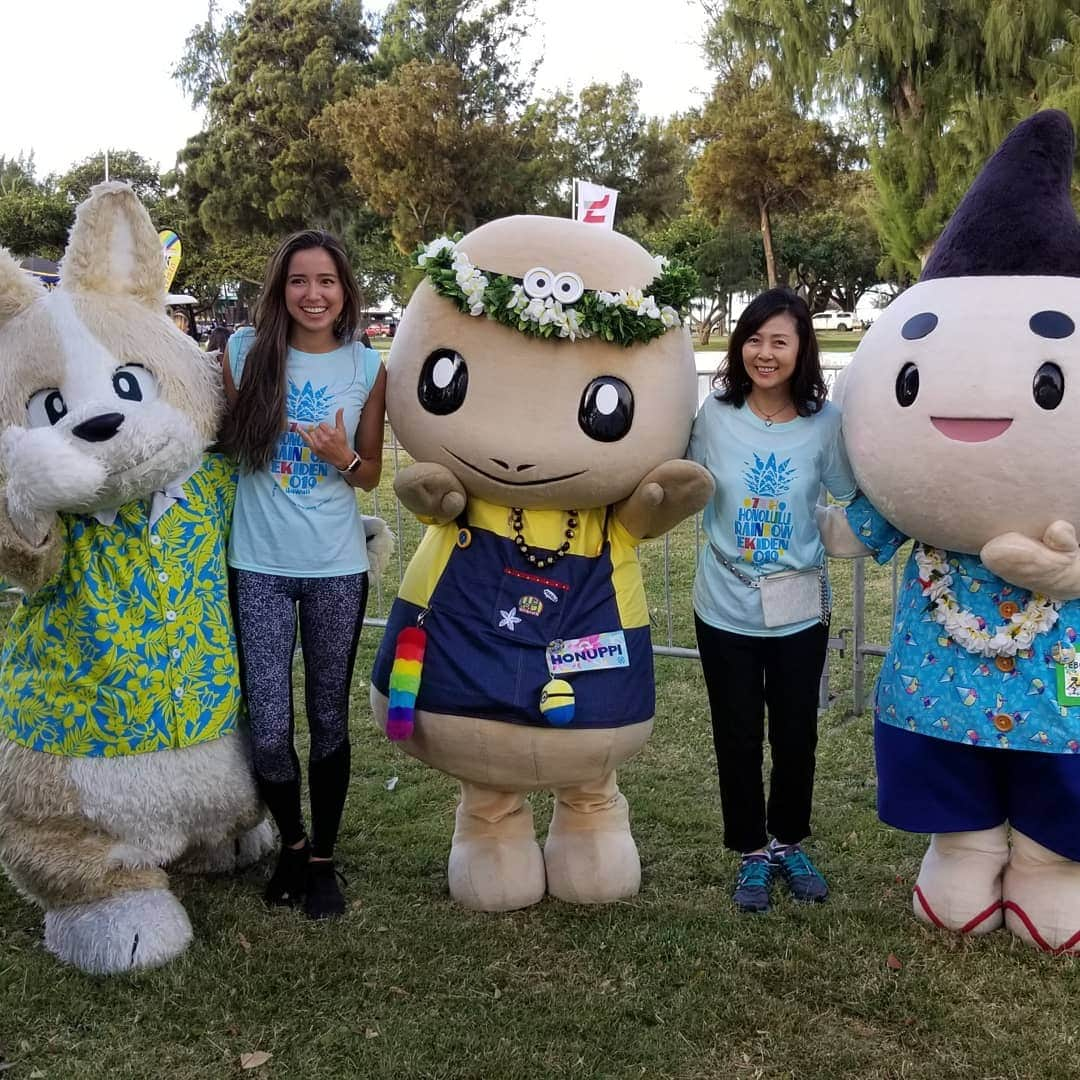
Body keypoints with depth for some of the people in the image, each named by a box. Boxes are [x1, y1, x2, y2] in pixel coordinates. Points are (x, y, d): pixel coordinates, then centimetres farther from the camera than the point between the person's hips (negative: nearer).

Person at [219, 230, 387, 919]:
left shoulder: (368, 368, -1)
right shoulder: (246, 351, -2)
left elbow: (371, 475, 5)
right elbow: (225, 443, 8)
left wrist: (343, 458, -15)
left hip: (337, 567, 0)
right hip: (259, 566, 0)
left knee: (329, 720, 10)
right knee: (269, 729, -1)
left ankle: (324, 858, 28)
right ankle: (291, 842, 27)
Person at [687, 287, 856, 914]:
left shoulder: (826, 421, -9)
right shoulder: (714, 414, -8)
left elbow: (853, 499, -2)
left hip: (799, 610, 0)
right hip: (727, 608, 0)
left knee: (797, 736, 13)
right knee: (738, 739, 11)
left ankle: (790, 842, 37)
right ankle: (752, 851, 31)